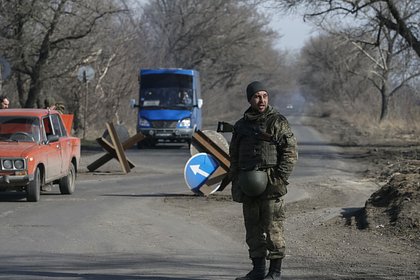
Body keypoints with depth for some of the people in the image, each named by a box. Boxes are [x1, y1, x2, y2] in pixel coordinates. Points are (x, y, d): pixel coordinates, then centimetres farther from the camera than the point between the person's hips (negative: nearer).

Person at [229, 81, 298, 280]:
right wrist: (235, 183, 13)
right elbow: (234, 157, 22)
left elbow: (291, 152, -6)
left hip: (270, 185, -6)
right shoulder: (241, 126, 15)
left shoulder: (277, 122, -2)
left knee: (273, 228, -7)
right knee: (253, 229, 8)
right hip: (249, 187, 6)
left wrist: (279, 178, -13)